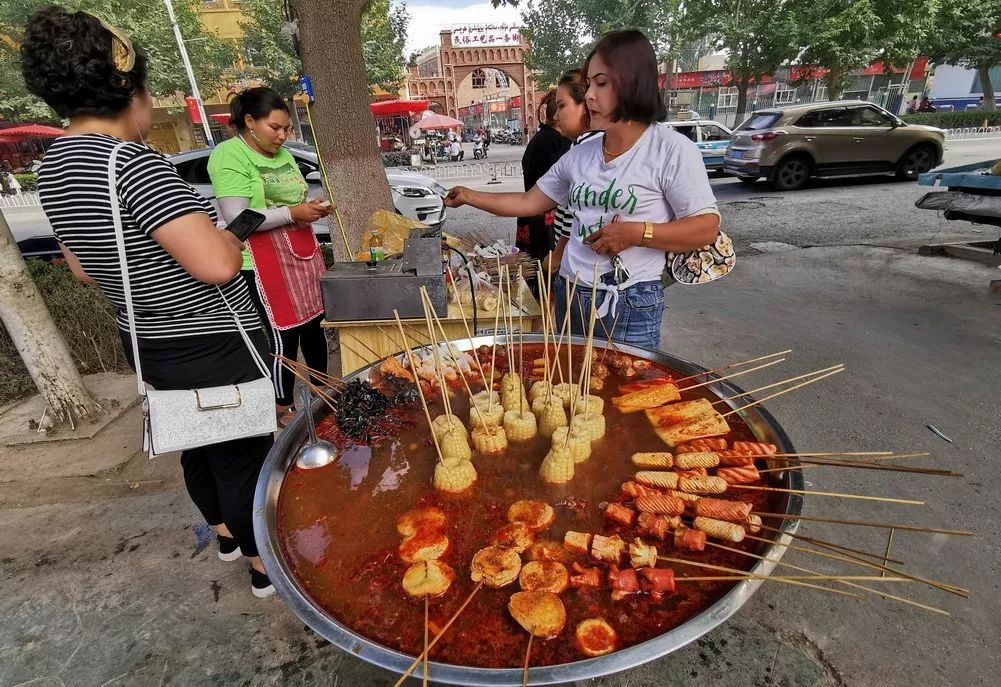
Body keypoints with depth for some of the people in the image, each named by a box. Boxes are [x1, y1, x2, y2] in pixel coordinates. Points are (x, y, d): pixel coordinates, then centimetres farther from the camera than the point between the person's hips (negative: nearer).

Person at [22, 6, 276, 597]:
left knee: (200, 444, 25)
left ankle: (225, 535, 48)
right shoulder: (133, 163, -23)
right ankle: (266, 565, 28)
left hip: (152, 346, 9)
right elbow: (218, 266, -30)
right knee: (243, 454, 8)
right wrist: (227, 239, -9)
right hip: (214, 348, -9)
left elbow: (85, 268, 16)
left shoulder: (56, 165, 7)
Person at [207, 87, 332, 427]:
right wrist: (293, 212, -22)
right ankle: (283, 408, 15)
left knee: (314, 326, 12)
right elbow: (236, 219, -19)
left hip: (303, 255, 8)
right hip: (264, 265, -8)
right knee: (282, 337, -2)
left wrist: (313, 208, 3)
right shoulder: (229, 156, -10)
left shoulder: (283, 155, 15)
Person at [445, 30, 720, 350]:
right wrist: (470, 196, 12)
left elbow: (707, 227, -10)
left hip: (631, 304, -5)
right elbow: (528, 202, 14)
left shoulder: (671, 149, -9)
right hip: (569, 296, 6)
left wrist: (636, 232, -19)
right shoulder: (580, 153, 7)